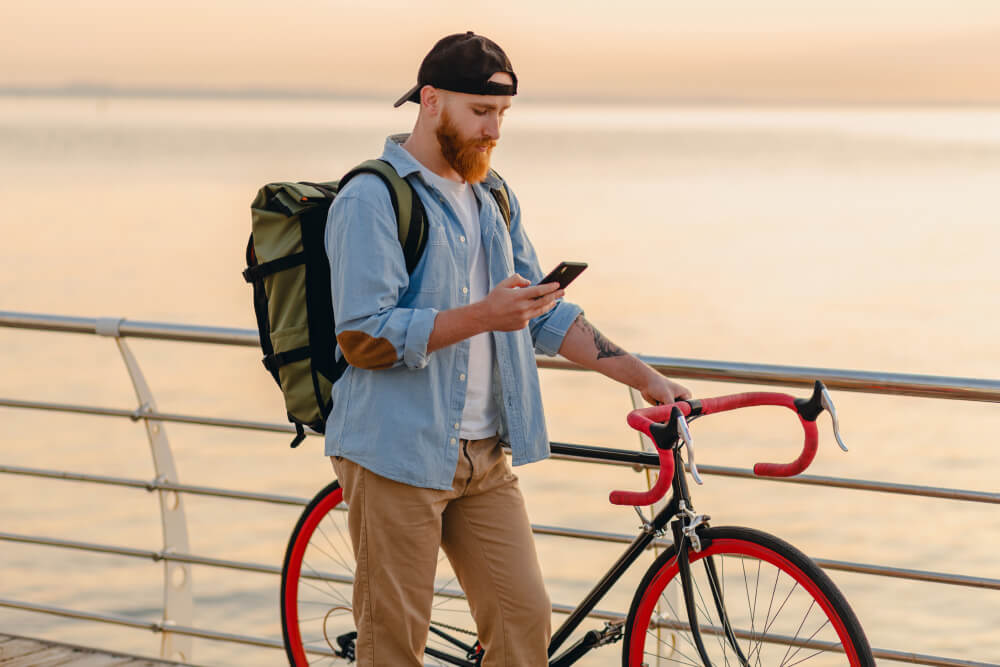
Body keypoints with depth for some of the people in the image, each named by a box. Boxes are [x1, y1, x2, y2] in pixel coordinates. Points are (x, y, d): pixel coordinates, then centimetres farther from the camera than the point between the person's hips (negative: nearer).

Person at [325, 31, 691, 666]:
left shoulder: (495, 198, 15)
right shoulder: (370, 199, -10)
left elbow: (545, 315, 18)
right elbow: (364, 338, -17)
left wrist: (642, 376, 9)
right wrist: (481, 316, -23)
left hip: (484, 456, 7)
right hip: (397, 453, -7)